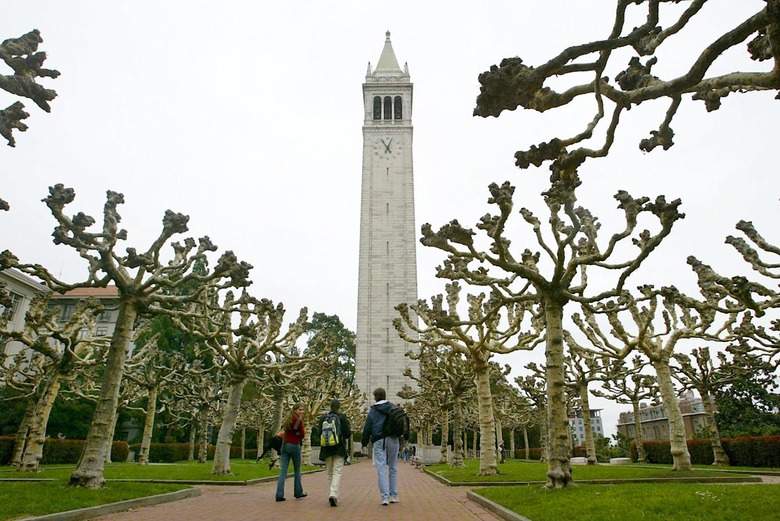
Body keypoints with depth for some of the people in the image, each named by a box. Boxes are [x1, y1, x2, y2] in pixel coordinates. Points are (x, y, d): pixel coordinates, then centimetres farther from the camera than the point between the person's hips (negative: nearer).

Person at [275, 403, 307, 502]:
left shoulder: (287, 418, 11)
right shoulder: (298, 420, -11)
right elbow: (302, 434, -8)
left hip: (285, 445, 6)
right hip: (294, 445, -6)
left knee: (283, 471, 2)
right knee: (297, 470, 10)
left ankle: (279, 495, -4)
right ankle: (298, 493, 20)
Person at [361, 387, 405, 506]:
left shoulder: (373, 410, 3)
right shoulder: (393, 408, 8)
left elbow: (367, 427, 3)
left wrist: (364, 442, 12)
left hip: (379, 441, -2)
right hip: (393, 439, 2)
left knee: (381, 470, -2)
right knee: (393, 468, 13)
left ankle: (385, 497, -10)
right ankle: (394, 496, 16)